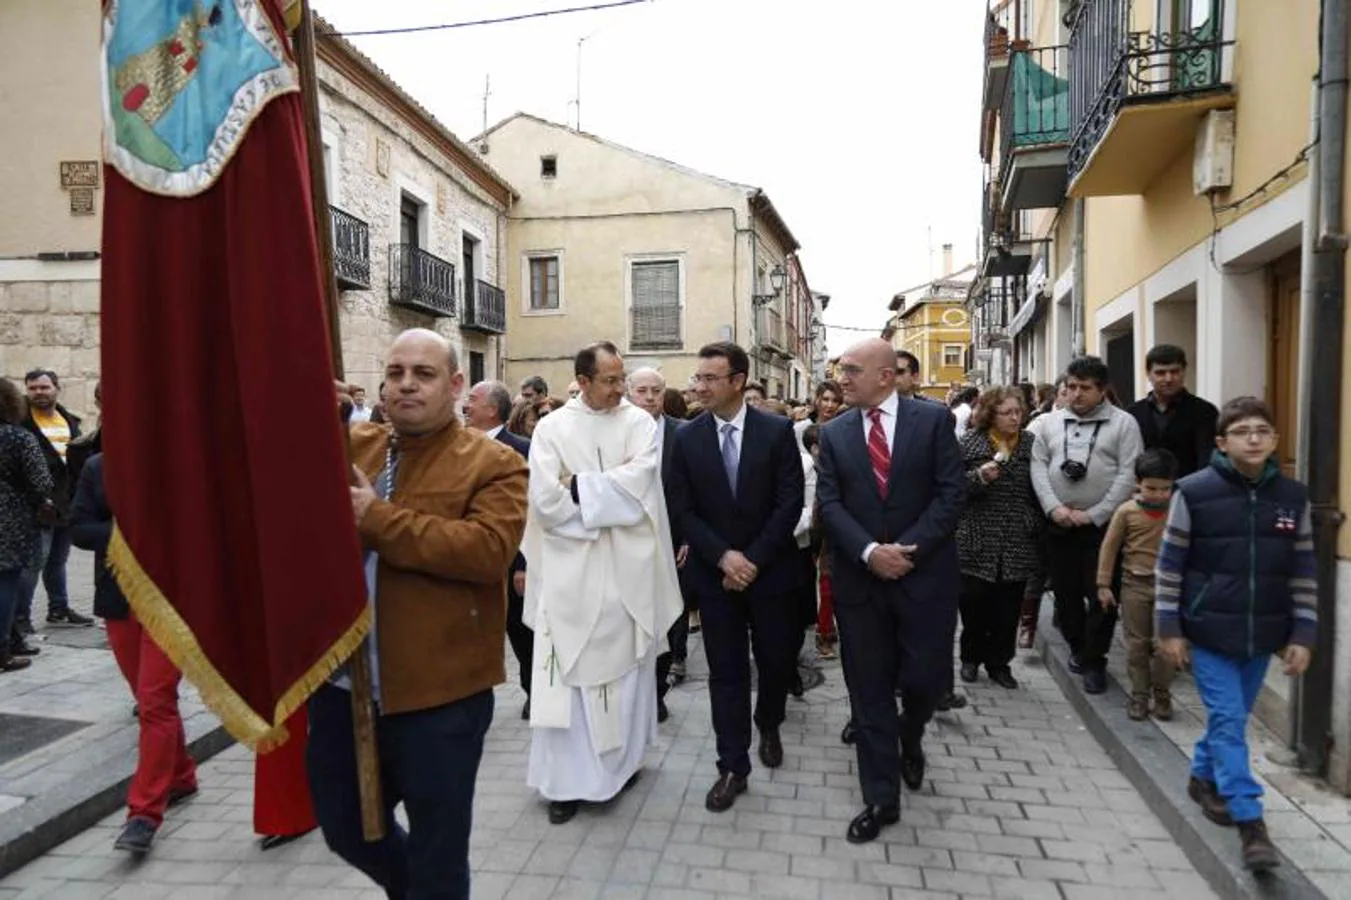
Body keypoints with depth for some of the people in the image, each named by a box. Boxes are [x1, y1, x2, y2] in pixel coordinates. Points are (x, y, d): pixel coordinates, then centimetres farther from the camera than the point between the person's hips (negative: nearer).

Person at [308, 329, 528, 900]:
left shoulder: (493, 464, -8)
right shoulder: (347, 446, 8)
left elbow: (487, 548, -23)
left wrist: (375, 519, -21)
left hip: (438, 693, -5)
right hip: (341, 685, 5)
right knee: (346, 830, 25)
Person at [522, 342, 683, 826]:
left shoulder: (639, 423, 1)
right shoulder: (552, 428, -1)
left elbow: (638, 487, -14)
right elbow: (546, 501, -11)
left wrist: (579, 486, -10)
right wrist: (613, 488, -9)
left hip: (628, 570, 1)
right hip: (571, 571, -1)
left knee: (626, 665, 14)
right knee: (568, 673, 2)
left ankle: (621, 756, 33)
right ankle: (567, 777, 15)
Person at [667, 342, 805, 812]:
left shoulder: (777, 430, -6)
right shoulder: (688, 437, -1)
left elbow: (790, 502, -9)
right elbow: (681, 509, -2)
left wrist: (753, 559, -14)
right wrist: (723, 556, -14)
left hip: (770, 569, 0)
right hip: (715, 572, 1)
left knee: (777, 662, 12)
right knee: (726, 672, 5)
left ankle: (768, 726, 42)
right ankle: (733, 766, 18)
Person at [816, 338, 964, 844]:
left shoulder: (933, 420, -1)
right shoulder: (834, 433, 5)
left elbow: (951, 492, -7)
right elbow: (829, 504, -2)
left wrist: (908, 548, -16)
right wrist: (869, 551, -16)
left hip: (924, 573, -1)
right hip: (859, 578, 2)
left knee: (927, 678, 4)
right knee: (869, 692, 6)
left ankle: (910, 739, 40)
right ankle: (881, 799, 20)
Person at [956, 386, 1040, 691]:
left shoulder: (1030, 443, 7)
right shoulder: (971, 442, -1)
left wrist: (1036, 525, 8)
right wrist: (979, 477, -20)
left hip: (1017, 544, 3)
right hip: (977, 542, -2)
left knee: (1008, 608, 7)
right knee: (974, 603, 3)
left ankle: (999, 662, 25)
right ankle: (971, 658, 25)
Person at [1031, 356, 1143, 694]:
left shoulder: (1123, 423, -3)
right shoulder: (1049, 422, 7)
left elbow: (1128, 475, -9)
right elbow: (1039, 466, 4)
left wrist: (1093, 515, -13)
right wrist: (1053, 507, -9)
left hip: (1103, 524, -3)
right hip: (1059, 523, 4)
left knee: (1101, 594, 1)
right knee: (1065, 591, 13)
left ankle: (1095, 662, 15)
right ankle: (1078, 649, 31)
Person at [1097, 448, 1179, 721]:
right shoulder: (1126, 511, -4)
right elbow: (1109, 547, 1)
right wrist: (1103, 584, 0)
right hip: (1135, 585, 0)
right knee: (1137, 644, 7)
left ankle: (1162, 696, 19)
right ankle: (1139, 696, 17)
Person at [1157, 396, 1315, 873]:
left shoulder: (1292, 496, 0)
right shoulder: (1194, 492, -10)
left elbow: (1304, 571, 6)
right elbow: (1170, 563, -6)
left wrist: (1303, 635, 2)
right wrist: (1170, 627, -6)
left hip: (1262, 636, 4)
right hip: (1208, 632, -4)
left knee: (1232, 717, 17)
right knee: (1228, 720, -4)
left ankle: (1203, 777, 40)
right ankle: (1250, 822, 3)